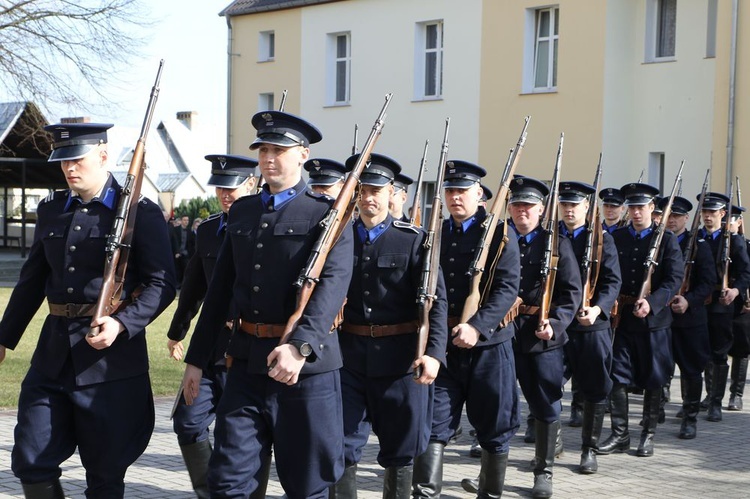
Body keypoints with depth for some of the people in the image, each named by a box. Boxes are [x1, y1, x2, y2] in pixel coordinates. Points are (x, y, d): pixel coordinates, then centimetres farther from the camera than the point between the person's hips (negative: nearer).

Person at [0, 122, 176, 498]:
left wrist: (121, 324, -22)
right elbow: (32, 280, 19)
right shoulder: (51, 209, 12)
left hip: (112, 357, -5)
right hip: (54, 351, 5)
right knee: (30, 463, 5)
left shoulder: (140, 212, -6)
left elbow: (161, 284, -8)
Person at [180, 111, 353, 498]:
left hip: (308, 363, -4)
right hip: (247, 361, 5)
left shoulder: (326, 213, -4)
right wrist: (196, 358, 13)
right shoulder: (241, 211, 13)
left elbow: (334, 282, -19)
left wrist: (300, 346, -32)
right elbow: (220, 288, 16)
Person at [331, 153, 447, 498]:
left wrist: (434, 353, -22)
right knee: (341, 447, 4)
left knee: (401, 447, 10)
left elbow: (436, 300, -9)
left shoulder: (414, 240, -3)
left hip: (399, 358, -2)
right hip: (348, 356, 2)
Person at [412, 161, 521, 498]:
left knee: (494, 426, 9)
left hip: (489, 345, -3)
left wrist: (477, 327, -24)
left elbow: (508, 288, -12)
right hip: (442, 344, 3)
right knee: (432, 425, -2)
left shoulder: (499, 234, -3)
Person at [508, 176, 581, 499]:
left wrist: (555, 324, -16)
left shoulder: (556, 243, 2)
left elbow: (572, 291, -2)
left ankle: (543, 471, 19)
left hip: (543, 337, -2)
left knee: (547, 406, 5)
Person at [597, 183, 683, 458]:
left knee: (653, 380, 6)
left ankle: (648, 435, 19)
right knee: (616, 377, 1)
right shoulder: (616, 238, 8)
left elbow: (675, 279, -9)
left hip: (654, 319, -2)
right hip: (622, 317, 2)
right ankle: (620, 435, 11)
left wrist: (652, 303, -23)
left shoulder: (666, 239, -1)